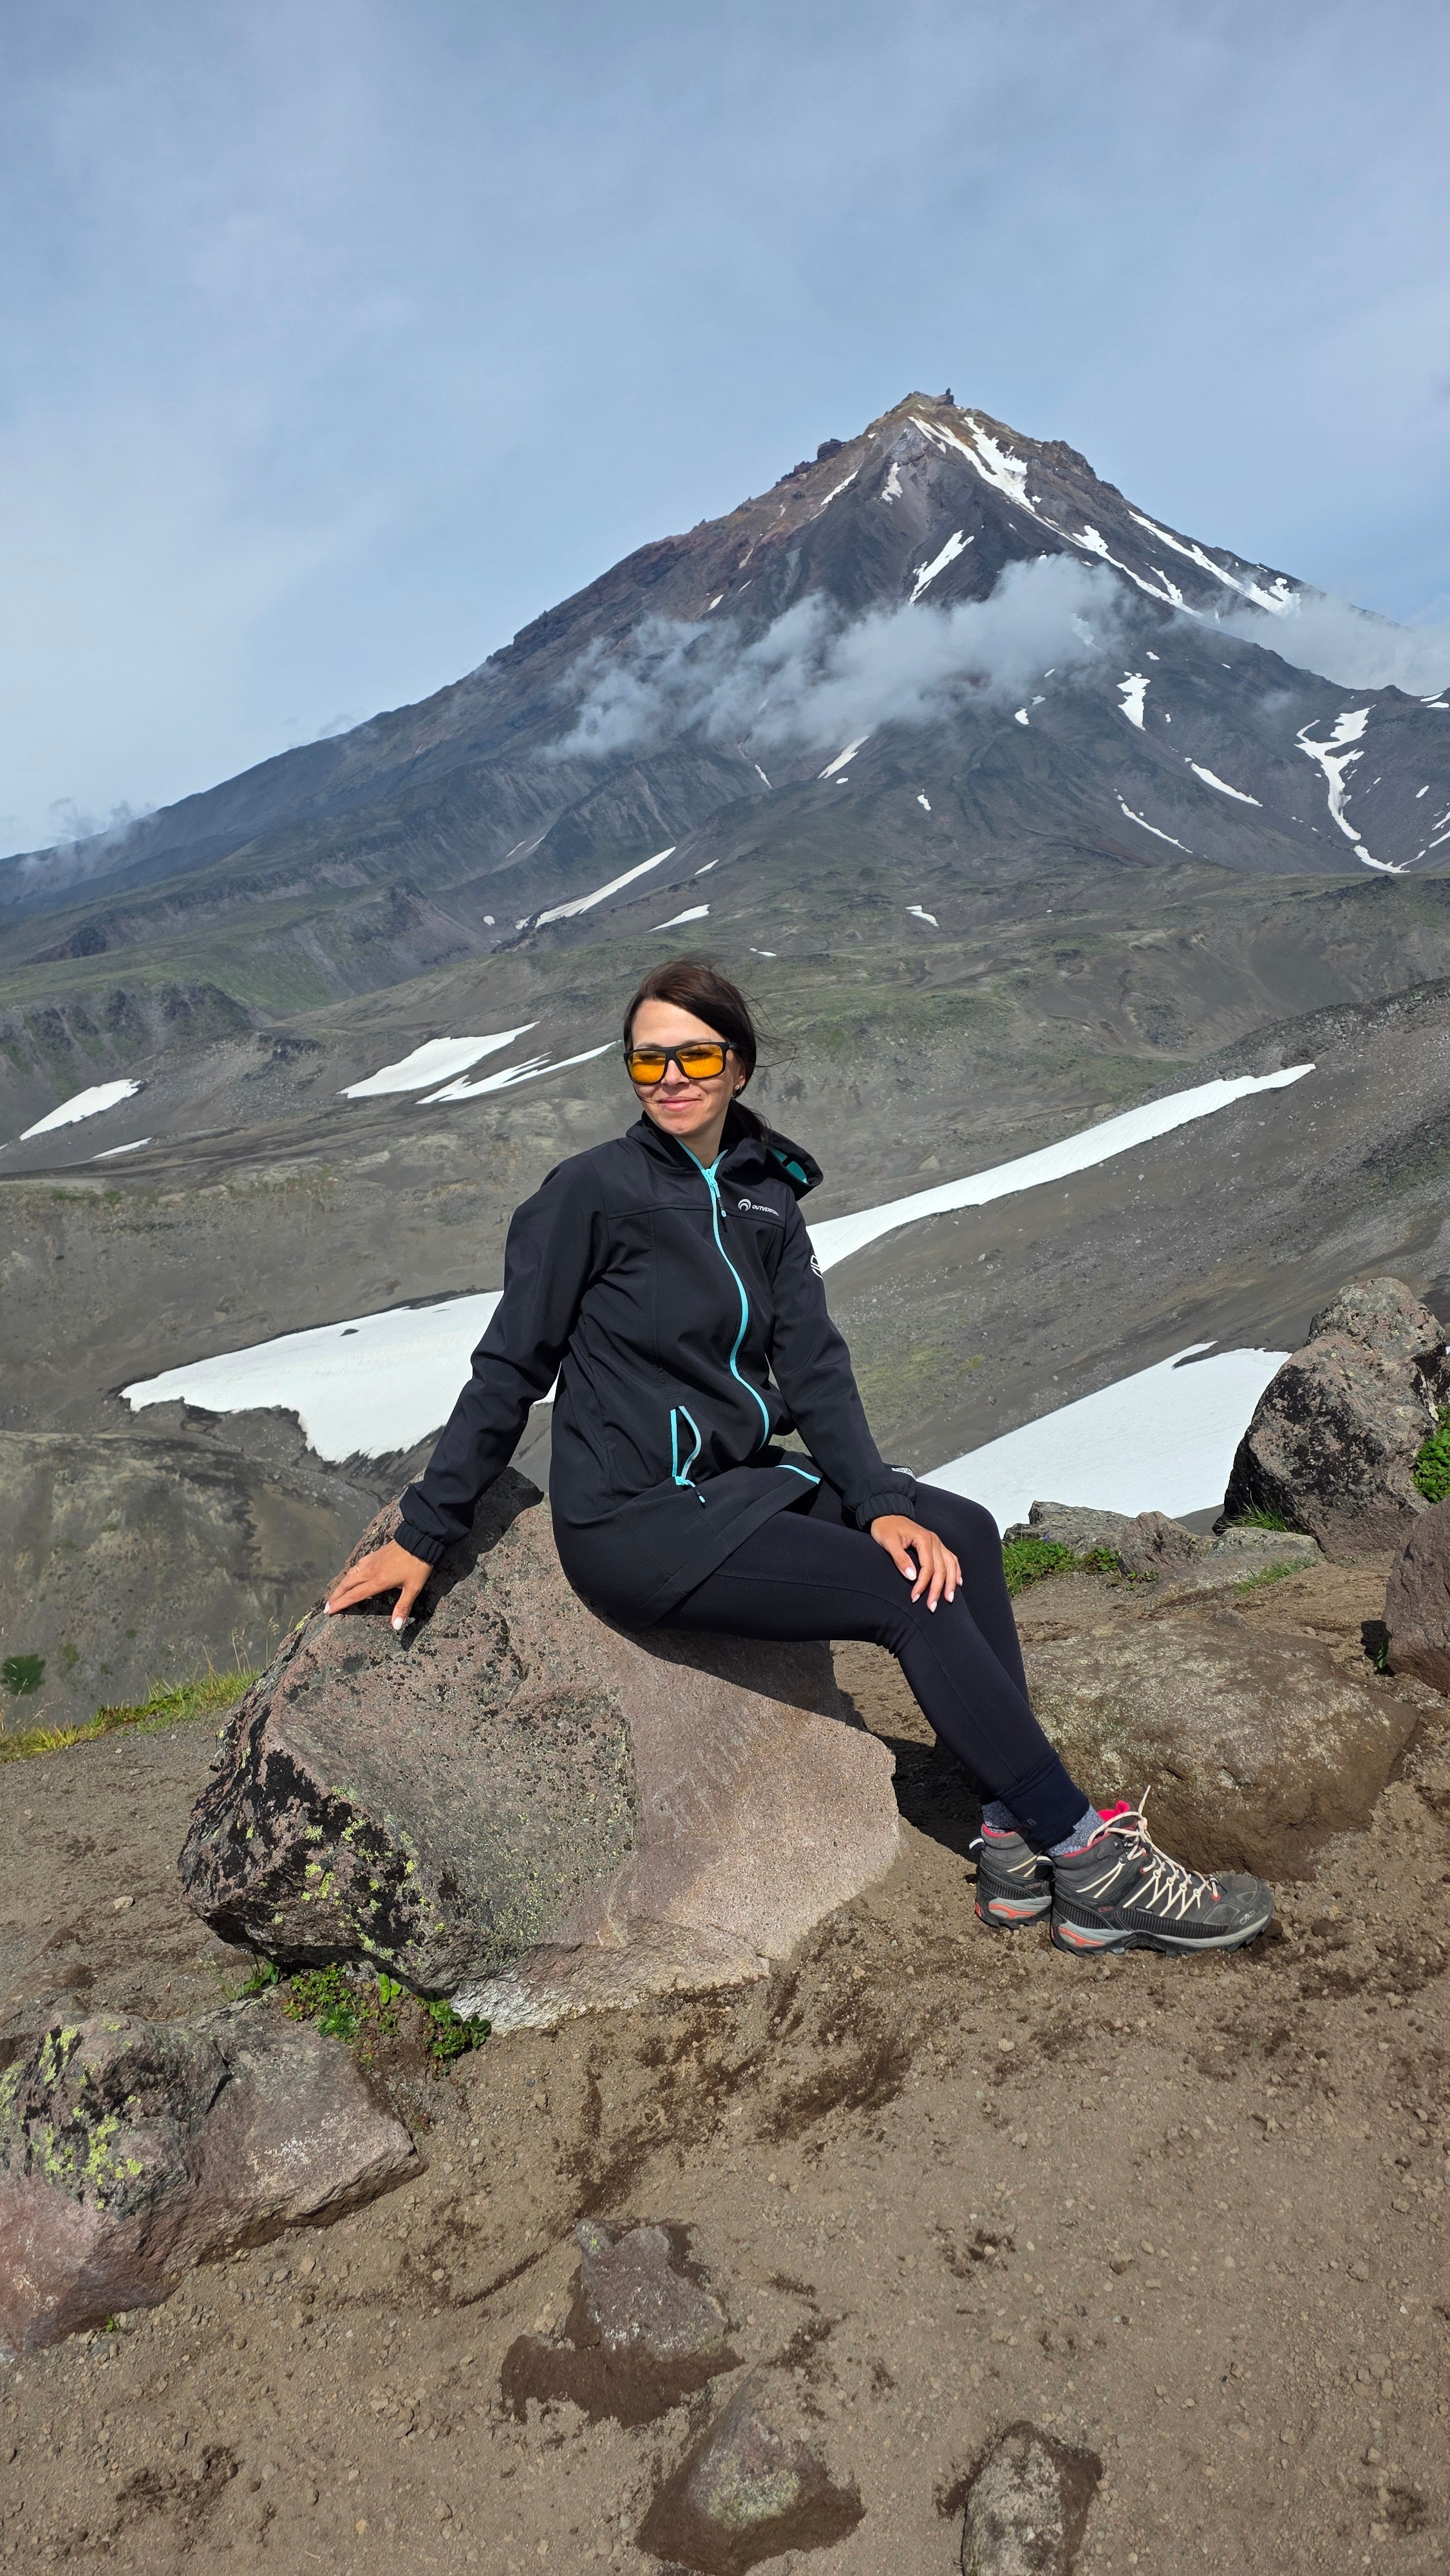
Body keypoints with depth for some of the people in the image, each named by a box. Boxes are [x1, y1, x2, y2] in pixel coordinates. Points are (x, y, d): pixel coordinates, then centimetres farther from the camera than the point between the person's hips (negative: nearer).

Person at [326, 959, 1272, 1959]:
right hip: (634, 1522, -7)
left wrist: (882, 1502, -12)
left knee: (961, 1532, -11)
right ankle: (1088, 1862, -8)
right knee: (910, 1594, -18)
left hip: (741, 1483, 7)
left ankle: (1018, 1841, -9)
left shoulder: (766, 1199, 8)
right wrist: (424, 1535, -5)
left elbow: (815, 1369, 2)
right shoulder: (592, 1191, -11)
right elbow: (510, 1370, -7)